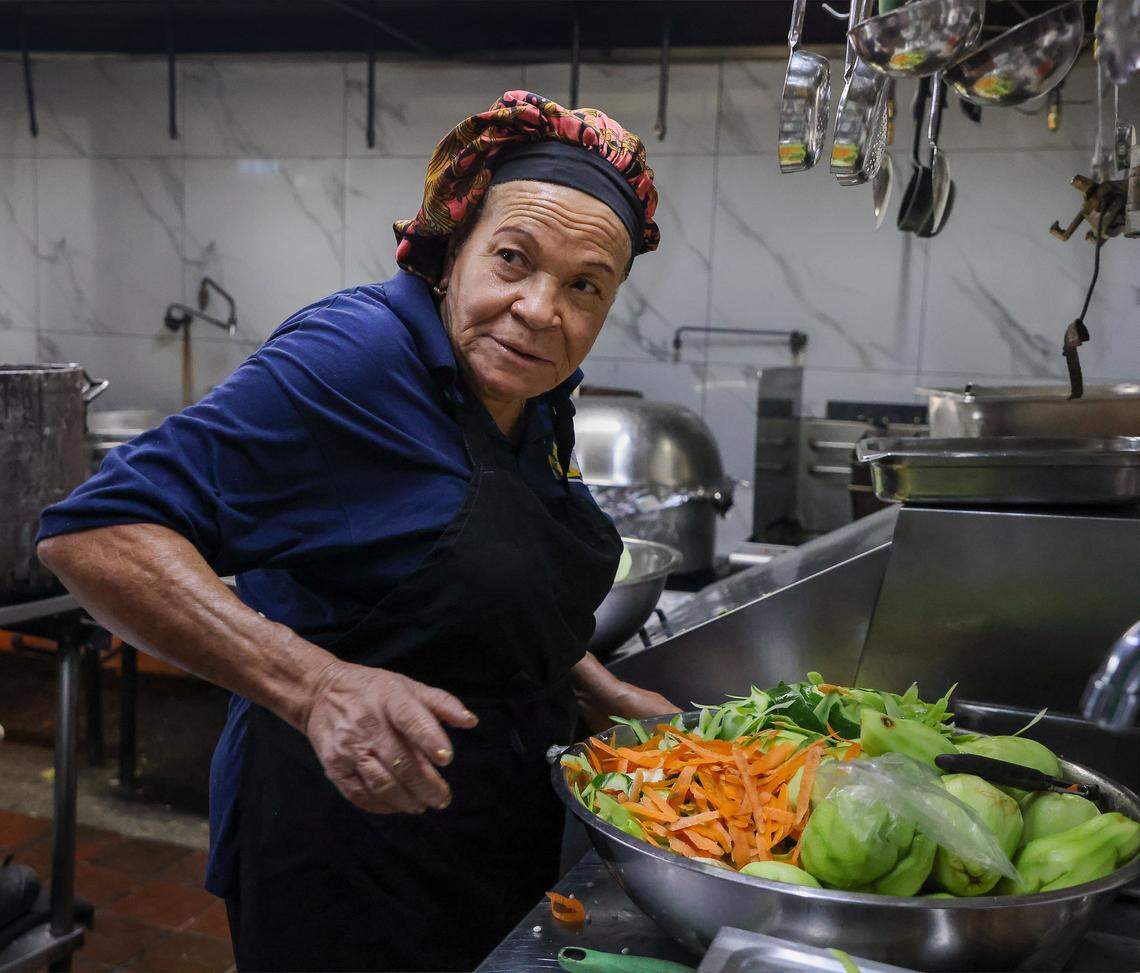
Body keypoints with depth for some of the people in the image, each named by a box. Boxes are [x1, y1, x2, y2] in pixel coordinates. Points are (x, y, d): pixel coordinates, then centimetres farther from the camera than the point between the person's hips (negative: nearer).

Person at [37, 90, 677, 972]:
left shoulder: (538, 389, 2)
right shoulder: (360, 354, -23)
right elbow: (96, 533, -27)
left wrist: (599, 692, 7)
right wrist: (317, 686, -36)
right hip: (353, 866, -8)